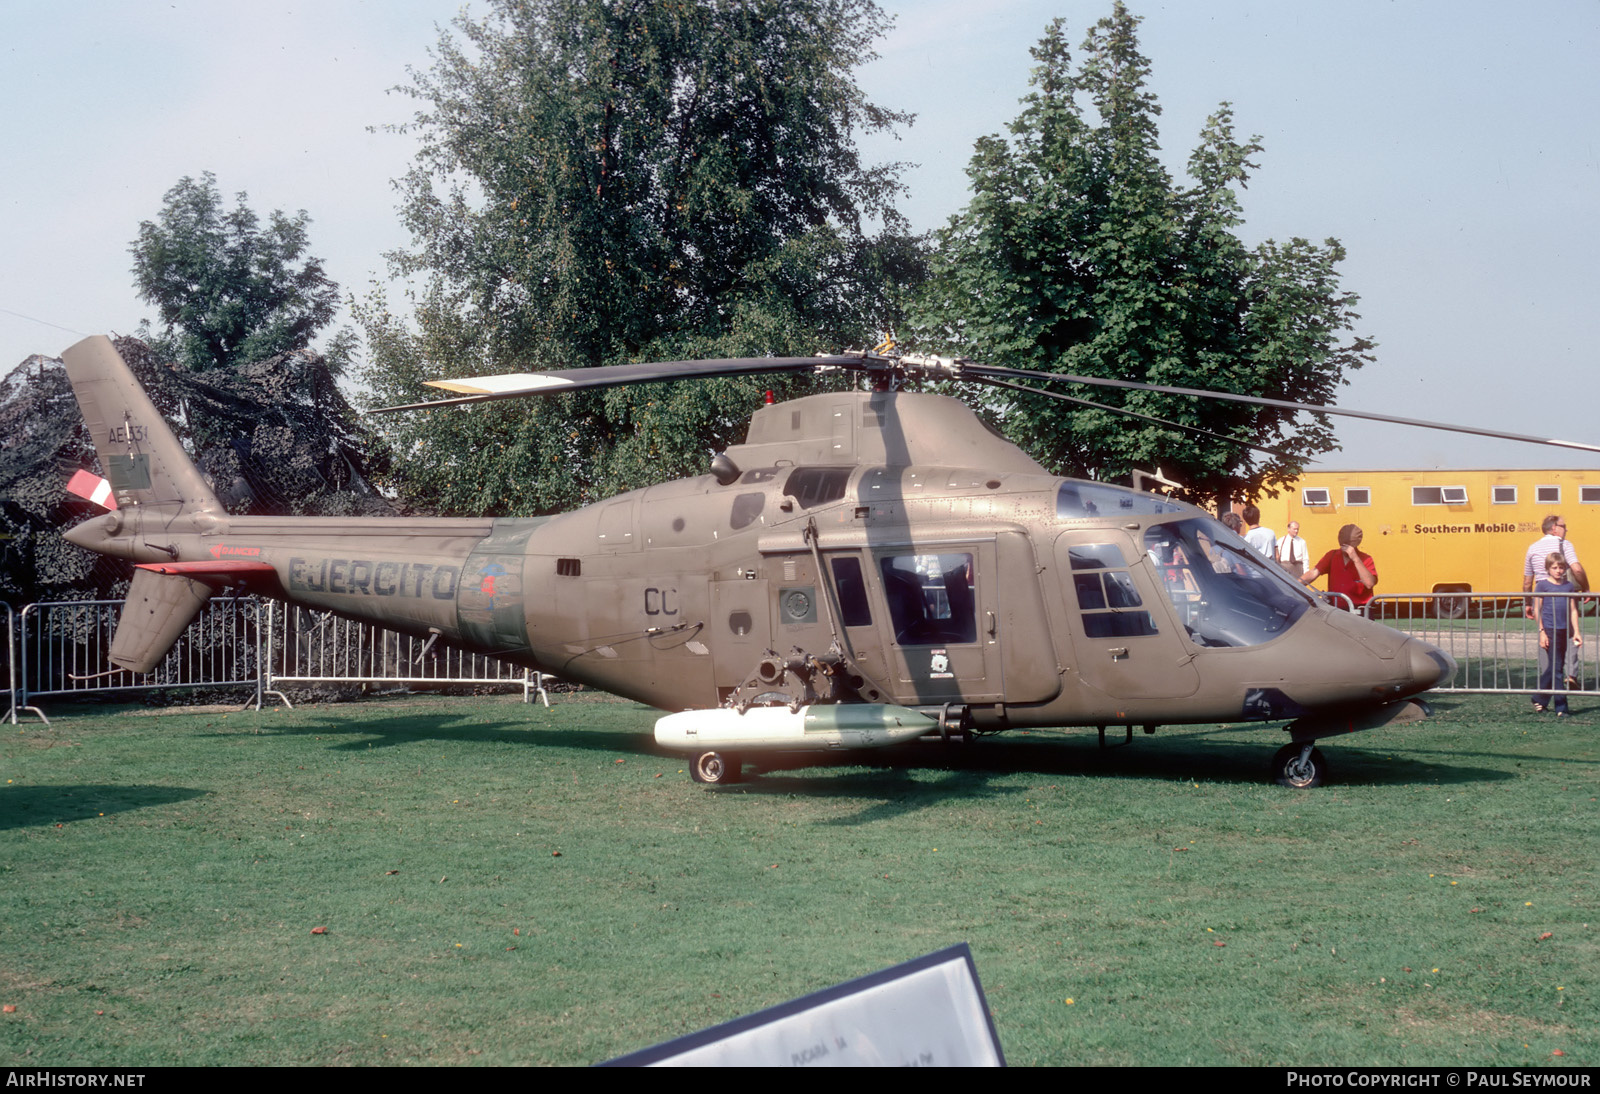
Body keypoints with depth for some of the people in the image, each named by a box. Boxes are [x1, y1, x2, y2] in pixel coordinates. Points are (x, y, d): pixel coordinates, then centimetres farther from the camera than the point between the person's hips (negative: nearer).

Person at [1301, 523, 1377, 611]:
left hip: (1359, 609, -4)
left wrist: (1355, 559, -22)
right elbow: (1314, 573, -1)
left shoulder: (1366, 560, -2)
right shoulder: (1332, 556, 8)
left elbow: (1369, 584, -18)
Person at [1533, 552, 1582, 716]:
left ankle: (1539, 700, 21)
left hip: (1564, 631, 5)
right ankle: (1561, 707, -5)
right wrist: (1541, 632, -8)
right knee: (1555, 667, -8)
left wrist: (1576, 632, 6)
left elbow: (1573, 610, 13)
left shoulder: (1569, 586, 11)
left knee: (1554, 669, 7)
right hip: (1549, 630, -5)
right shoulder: (1542, 586, -1)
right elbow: (1537, 610, -2)